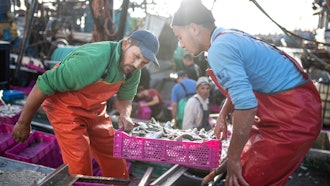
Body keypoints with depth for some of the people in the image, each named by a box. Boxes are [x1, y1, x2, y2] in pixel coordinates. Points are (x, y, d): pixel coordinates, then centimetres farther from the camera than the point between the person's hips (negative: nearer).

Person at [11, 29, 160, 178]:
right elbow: (43, 85, -26)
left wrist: (125, 114, -18)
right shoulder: (91, 59, -34)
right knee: (80, 165, -13)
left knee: (115, 162, 5)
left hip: (95, 109, 6)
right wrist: (23, 123, -15)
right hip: (65, 106, -6)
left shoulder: (133, 71, -11)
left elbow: (125, 98, 6)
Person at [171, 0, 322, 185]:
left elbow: (246, 105, -28)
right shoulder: (230, 36, 9)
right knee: (244, 170, 18)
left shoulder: (219, 49, -21)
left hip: (292, 117, -10)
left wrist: (232, 159, -19)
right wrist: (223, 115, 20)